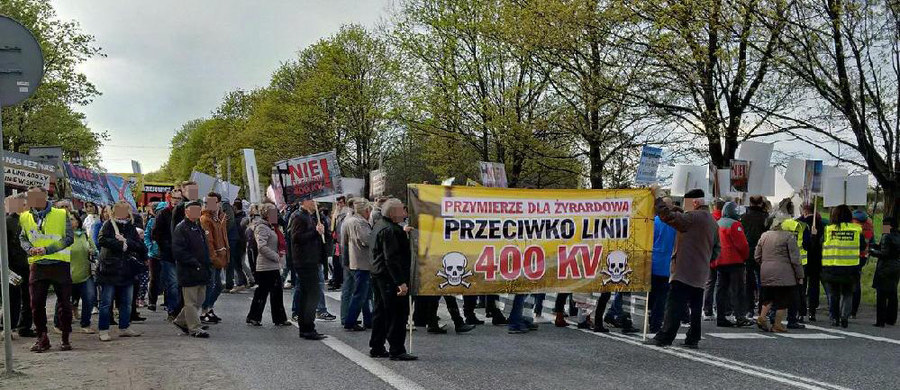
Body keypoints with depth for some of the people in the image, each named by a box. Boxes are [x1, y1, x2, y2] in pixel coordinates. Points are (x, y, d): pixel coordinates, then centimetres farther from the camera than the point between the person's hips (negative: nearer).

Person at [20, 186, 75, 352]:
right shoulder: (25, 217, 8)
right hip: (37, 265, 3)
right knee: (36, 303, 1)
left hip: (60, 264, -3)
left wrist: (47, 249, -16)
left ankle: (65, 338, 14)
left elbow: (69, 238, -7)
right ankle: (42, 338, 14)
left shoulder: (61, 214, -3)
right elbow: (22, 238, 16)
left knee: (64, 302, 2)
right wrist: (30, 249, -6)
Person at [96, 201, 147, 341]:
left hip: (127, 271, 5)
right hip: (109, 270, -5)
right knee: (106, 303, -1)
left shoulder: (131, 227, 10)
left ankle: (124, 328, 24)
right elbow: (102, 240, -21)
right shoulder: (108, 225, -2)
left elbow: (140, 246, -1)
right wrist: (122, 245, -19)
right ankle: (103, 331, 5)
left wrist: (126, 241, -15)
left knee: (126, 303, 12)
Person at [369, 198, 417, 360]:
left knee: (381, 312, 17)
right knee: (398, 314, -6)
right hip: (391, 278, -11)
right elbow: (392, 259, -25)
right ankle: (397, 351, -4)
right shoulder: (391, 230, -20)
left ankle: (376, 348, 24)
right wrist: (401, 282, -26)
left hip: (379, 275, 11)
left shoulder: (379, 225, 13)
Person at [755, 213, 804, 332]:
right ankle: (777, 325, 5)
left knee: (768, 298, 19)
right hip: (784, 275, -6)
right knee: (783, 300, 3)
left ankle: (762, 317, 4)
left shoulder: (764, 236, 11)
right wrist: (800, 275, -1)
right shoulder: (789, 236, -8)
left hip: (765, 274, 6)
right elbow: (795, 259, -8)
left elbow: (757, 256, 14)